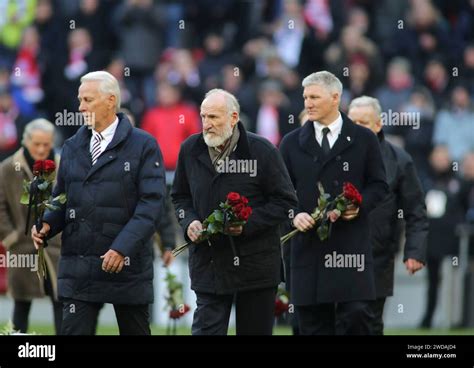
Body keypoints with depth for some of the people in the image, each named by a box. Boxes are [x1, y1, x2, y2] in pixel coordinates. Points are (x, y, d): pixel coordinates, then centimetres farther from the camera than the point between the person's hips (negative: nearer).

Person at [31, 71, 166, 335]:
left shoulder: (143, 145, -3)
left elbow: (152, 203, -10)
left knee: (135, 332, 8)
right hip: (79, 264, 3)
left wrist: (123, 247, -20)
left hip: (127, 264, -3)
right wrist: (47, 225, -5)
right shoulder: (72, 147, 13)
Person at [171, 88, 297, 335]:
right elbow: (180, 196, 18)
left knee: (256, 330, 7)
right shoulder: (190, 150, 3)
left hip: (255, 264, -2)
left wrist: (247, 224, -16)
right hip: (208, 260, 2)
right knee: (206, 328, -7)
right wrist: (189, 222, -3)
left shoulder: (261, 150, -7)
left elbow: (284, 201, -4)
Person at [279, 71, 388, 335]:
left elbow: (379, 185, 8)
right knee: (313, 323, 3)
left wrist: (360, 206, -11)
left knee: (356, 313, -12)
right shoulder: (293, 143, 10)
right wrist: (294, 215, -8)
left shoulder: (363, 140, 5)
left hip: (352, 243, -2)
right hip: (308, 243, 2)